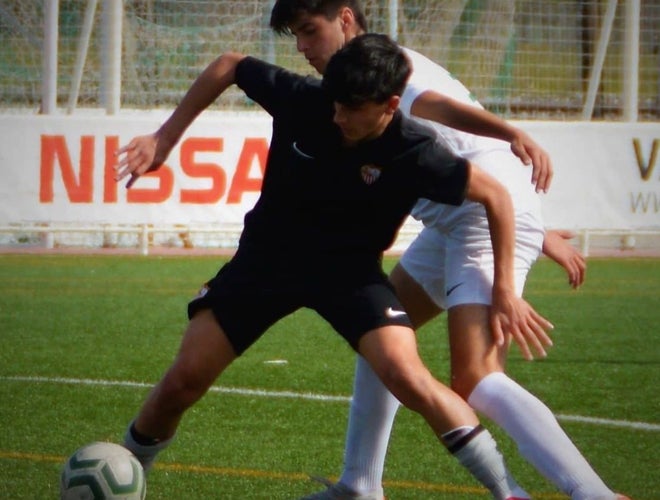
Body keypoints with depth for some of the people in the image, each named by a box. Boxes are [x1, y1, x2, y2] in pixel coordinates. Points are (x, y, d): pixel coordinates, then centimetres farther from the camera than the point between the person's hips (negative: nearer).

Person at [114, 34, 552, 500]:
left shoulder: (414, 153, -25)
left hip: (350, 269, -2)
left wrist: (505, 290, -13)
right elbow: (228, 66, -3)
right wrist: (165, 137, -6)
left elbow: (495, 195, -12)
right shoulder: (302, 100, -21)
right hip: (267, 256, 2)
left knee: (406, 375, -26)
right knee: (185, 379, -6)